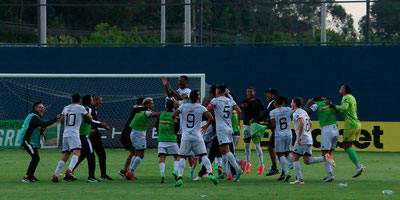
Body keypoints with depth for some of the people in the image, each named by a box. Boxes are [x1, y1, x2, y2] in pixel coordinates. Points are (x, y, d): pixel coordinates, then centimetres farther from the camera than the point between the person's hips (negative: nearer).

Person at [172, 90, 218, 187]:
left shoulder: (183, 106, 3)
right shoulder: (201, 108, 0)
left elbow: (173, 115, -4)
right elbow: (211, 118, -8)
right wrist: (206, 126, 11)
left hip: (186, 137, 1)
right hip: (197, 137, -1)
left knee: (183, 157, 6)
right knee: (203, 155, 3)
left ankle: (179, 178, -5)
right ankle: (210, 173, -12)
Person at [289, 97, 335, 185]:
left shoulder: (296, 113, -10)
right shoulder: (304, 112, 18)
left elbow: (301, 123, -27)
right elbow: (310, 123, 29)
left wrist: (299, 136, -25)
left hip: (302, 140, -9)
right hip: (309, 139, 9)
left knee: (295, 159, -2)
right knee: (307, 161, 10)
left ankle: (299, 179, -9)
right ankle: (324, 158, -6)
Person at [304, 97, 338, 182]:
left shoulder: (316, 105, 0)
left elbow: (305, 111, -11)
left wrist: (308, 103, 8)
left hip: (326, 130, -6)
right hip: (335, 129, 6)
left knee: (325, 154, -4)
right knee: (329, 153, 14)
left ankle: (330, 175, -16)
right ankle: (330, 174, 9)